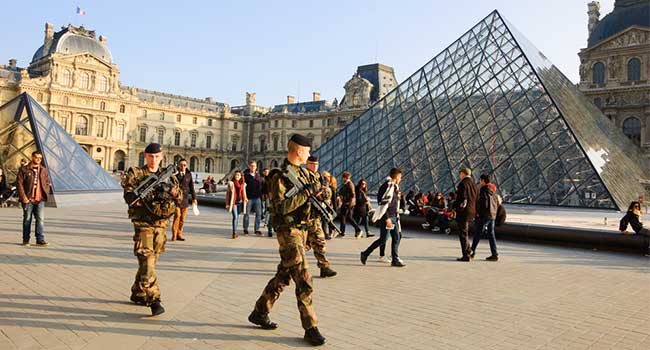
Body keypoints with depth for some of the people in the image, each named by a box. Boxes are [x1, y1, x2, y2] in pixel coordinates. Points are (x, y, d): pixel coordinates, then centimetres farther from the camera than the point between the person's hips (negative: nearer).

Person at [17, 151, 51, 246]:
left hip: (40, 199, 3)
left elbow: (47, 182, 17)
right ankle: (25, 240, 17)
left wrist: (46, 193, 2)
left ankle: (40, 239, 0)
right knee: (27, 219, 7)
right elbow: (19, 183, -4)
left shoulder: (44, 170, 12)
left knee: (40, 219, -3)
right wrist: (23, 197, -12)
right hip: (28, 199, -2)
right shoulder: (24, 169, 0)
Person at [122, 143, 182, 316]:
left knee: (151, 260, 13)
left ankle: (138, 293, 30)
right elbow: (129, 196, -13)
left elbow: (181, 199, 6)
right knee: (146, 260, -12)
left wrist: (174, 191, -15)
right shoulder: (135, 174, 0)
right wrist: (147, 192, -27)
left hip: (161, 224, 5)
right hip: (143, 223, -4)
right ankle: (154, 299, -13)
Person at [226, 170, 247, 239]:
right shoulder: (231, 183, 0)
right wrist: (227, 204, -1)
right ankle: (234, 233, -13)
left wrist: (245, 199, 1)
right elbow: (227, 194, 2)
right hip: (233, 202, -4)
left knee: (237, 217, 11)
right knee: (235, 217, -14)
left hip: (240, 202, 4)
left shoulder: (243, 184, 9)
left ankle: (235, 232, 21)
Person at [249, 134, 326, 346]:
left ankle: (259, 313, 30)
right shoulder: (280, 176, -14)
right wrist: (305, 195, -21)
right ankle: (311, 328, 1)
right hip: (288, 231, -9)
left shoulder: (303, 173, 13)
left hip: (301, 229, 9)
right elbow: (280, 207, -23)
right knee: (303, 280, -7)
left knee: (283, 276, 16)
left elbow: (309, 195, 22)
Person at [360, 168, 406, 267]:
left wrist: (396, 215, 18)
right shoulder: (387, 186, -16)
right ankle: (365, 254, 8)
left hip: (393, 216, 9)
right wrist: (387, 218, -24)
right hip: (387, 217, -9)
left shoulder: (395, 187, 15)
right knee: (383, 239, -5)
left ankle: (395, 259, 11)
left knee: (396, 237, 6)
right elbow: (383, 203, -21)